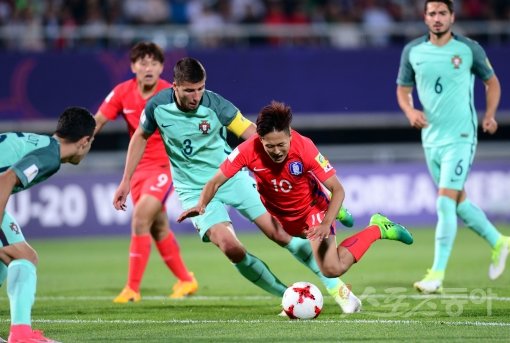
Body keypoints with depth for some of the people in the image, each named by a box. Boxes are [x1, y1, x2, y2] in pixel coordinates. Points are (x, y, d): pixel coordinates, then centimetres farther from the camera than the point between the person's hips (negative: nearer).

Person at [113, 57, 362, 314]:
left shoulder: (214, 104, -17)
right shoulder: (158, 106, -12)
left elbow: (254, 136, -13)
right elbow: (140, 137, 7)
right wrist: (126, 181, 10)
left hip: (232, 176, 0)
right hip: (195, 189, 0)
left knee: (280, 233, -7)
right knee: (230, 247, -21)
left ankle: (336, 287, 6)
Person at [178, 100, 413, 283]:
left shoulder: (304, 147, -33)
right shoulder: (249, 150, -30)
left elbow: (337, 190, -27)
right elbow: (216, 181, -21)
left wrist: (326, 224, -41)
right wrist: (201, 205, -41)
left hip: (312, 208, -3)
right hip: (279, 215, 4)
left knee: (333, 269, -19)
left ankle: (377, 229, 5)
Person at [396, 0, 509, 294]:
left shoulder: (470, 49, -5)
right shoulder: (412, 52, 2)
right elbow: (403, 89, 11)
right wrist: (410, 111, -9)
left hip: (460, 137, -5)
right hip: (431, 138, 5)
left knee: (446, 203, -14)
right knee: (459, 202, 15)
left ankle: (437, 275, -13)